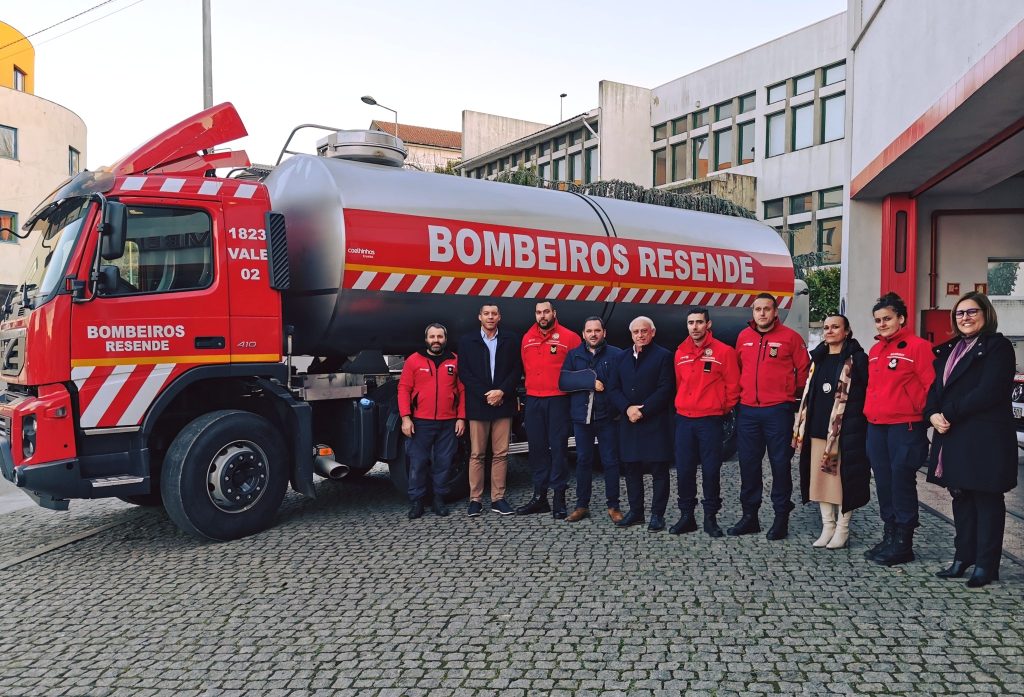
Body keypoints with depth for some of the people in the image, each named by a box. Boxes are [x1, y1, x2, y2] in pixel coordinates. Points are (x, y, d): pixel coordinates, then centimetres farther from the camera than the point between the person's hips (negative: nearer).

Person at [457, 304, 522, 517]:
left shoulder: (510, 340, 8)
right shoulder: (466, 341, 6)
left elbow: (517, 370, 4)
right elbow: (464, 373, 0)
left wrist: (502, 392, -10)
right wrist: (485, 395, -9)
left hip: (503, 404, 1)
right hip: (477, 405, -1)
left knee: (501, 454, 3)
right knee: (477, 455, 2)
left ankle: (498, 498, 10)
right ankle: (475, 499, 8)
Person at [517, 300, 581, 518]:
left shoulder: (568, 337, -5)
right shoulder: (527, 339, 8)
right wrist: (532, 385, 14)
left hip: (558, 400, -4)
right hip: (533, 401, 4)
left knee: (558, 448, -1)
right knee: (537, 448, 10)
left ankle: (559, 498, 6)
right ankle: (539, 496, 19)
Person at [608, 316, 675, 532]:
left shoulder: (663, 356, -1)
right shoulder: (622, 357, 14)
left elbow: (665, 390, -10)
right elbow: (613, 389, 8)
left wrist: (642, 410, -15)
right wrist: (627, 408, -9)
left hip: (655, 423, -5)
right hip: (628, 423, 5)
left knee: (659, 470, 1)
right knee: (631, 469, 10)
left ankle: (657, 514, 10)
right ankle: (635, 512, 21)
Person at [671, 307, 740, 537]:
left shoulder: (723, 351, -5)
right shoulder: (680, 353, 8)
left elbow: (733, 386, -2)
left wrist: (723, 409, 5)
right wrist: (682, 406, 14)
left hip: (710, 420, -4)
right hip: (683, 419, 4)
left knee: (711, 471, 2)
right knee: (684, 471, 7)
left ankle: (711, 517, 15)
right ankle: (686, 516, 19)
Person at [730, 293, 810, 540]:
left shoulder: (790, 337, -4)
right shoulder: (743, 337, 7)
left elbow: (803, 370, 3)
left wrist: (794, 393, 10)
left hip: (778, 411, -4)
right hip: (747, 410, 4)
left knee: (780, 463, 4)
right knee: (748, 464, 9)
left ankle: (781, 518, 15)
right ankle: (749, 516, 20)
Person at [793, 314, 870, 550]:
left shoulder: (857, 358, -4)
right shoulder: (818, 358, 14)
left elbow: (869, 391, -6)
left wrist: (858, 420, -11)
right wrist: (802, 425, 12)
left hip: (846, 429, -6)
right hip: (818, 429, 6)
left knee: (842, 477, 0)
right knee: (820, 476, 8)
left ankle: (842, 528, 13)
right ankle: (828, 526, 19)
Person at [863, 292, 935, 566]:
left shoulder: (917, 346, -7)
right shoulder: (874, 351, 16)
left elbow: (931, 386, -10)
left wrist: (921, 412, -6)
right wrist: (869, 411, 14)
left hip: (905, 426, -7)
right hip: (875, 426, 7)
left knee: (902, 483, -1)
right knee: (883, 482, 13)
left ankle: (903, 544, 10)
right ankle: (888, 537, 25)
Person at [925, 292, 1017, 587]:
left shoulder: (997, 346, -6)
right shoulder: (949, 349, 16)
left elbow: (988, 391, -17)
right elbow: (936, 387, 13)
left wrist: (949, 414, -16)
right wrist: (933, 414, -7)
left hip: (985, 439, -7)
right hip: (953, 437, 7)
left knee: (986, 500, 2)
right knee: (961, 498, 12)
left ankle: (986, 565, 9)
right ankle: (963, 558, 21)